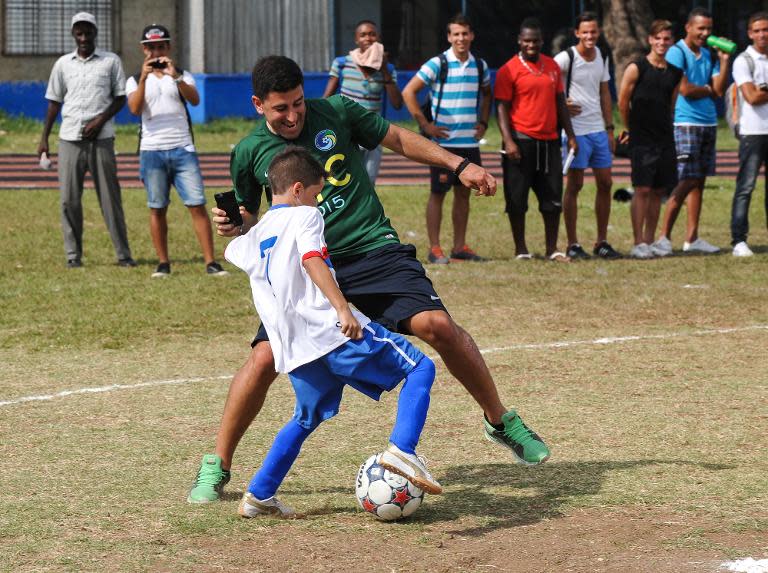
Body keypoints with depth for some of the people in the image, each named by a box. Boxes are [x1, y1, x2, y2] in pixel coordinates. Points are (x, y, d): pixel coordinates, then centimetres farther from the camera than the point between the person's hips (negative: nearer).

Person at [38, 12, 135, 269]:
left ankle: (123, 254, -1)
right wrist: (44, 138, 8)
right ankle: (73, 255, 4)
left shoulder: (111, 61, 6)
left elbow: (120, 98, 6)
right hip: (70, 138, 2)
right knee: (69, 199, -2)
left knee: (110, 196, -3)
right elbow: (54, 102, 14)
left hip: (101, 138, -2)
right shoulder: (63, 64, 12)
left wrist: (101, 120, -10)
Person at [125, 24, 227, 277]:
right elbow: (135, 109, -10)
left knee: (197, 205, -7)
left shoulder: (183, 76, 11)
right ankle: (163, 263, 10)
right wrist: (144, 77, -18)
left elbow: (195, 100, -9)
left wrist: (175, 77, -22)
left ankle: (210, 262, -7)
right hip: (152, 150, 0)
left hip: (182, 149, 0)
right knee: (157, 208, 2)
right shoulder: (135, 81, 9)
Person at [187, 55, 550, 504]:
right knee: (265, 358, -16)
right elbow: (252, 218, 17)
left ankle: (501, 422, 2)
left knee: (436, 324, -19)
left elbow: (399, 139, 14)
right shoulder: (251, 152, 3)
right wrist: (234, 226, -6)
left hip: (375, 252, 0)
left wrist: (459, 165, 9)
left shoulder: (335, 113, 1)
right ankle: (217, 467, 1)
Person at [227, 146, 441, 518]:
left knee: (306, 419, 27)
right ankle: (401, 450, -21)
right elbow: (312, 259, -16)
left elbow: (230, 251, 47)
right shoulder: (304, 216, 3)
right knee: (419, 368, -1)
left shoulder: (253, 238, 23)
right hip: (331, 330, -7)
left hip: (294, 348, 7)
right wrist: (342, 308, -25)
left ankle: (258, 496, 25)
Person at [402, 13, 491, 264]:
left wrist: (483, 122, 12)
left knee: (463, 193, 9)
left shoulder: (480, 66, 8)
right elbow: (408, 92, -9)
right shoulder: (437, 64, -8)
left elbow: (486, 95, 27)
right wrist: (425, 125, -12)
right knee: (438, 193, -2)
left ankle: (460, 247, 16)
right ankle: (434, 248, 0)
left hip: (470, 142, 5)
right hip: (443, 141, -5)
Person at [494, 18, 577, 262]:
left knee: (553, 196, 6)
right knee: (517, 198, 0)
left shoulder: (552, 66, 11)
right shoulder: (509, 70, -5)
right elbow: (502, 107, -7)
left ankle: (552, 249, 13)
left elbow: (560, 102, 17)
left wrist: (570, 136, 12)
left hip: (549, 140, 5)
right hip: (521, 141, -5)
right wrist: (508, 141, -17)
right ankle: (520, 249, 9)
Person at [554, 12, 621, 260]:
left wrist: (610, 128, 15)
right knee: (574, 185, -3)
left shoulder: (602, 57, 10)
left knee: (605, 184, 7)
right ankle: (573, 244, 3)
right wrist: (561, 104, -12)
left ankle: (602, 242, 16)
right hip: (575, 130, -7)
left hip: (598, 130, 7)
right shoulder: (566, 58, -11)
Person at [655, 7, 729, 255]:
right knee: (686, 182, -11)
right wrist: (708, 89, 1)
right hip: (686, 124, -7)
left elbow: (719, 90, 5)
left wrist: (724, 60, -1)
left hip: (708, 123, 7)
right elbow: (685, 89, -16)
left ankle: (692, 238, 12)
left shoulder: (709, 56, 14)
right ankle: (664, 237, -6)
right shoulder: (677, 53, -7)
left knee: (699, 181, 8)